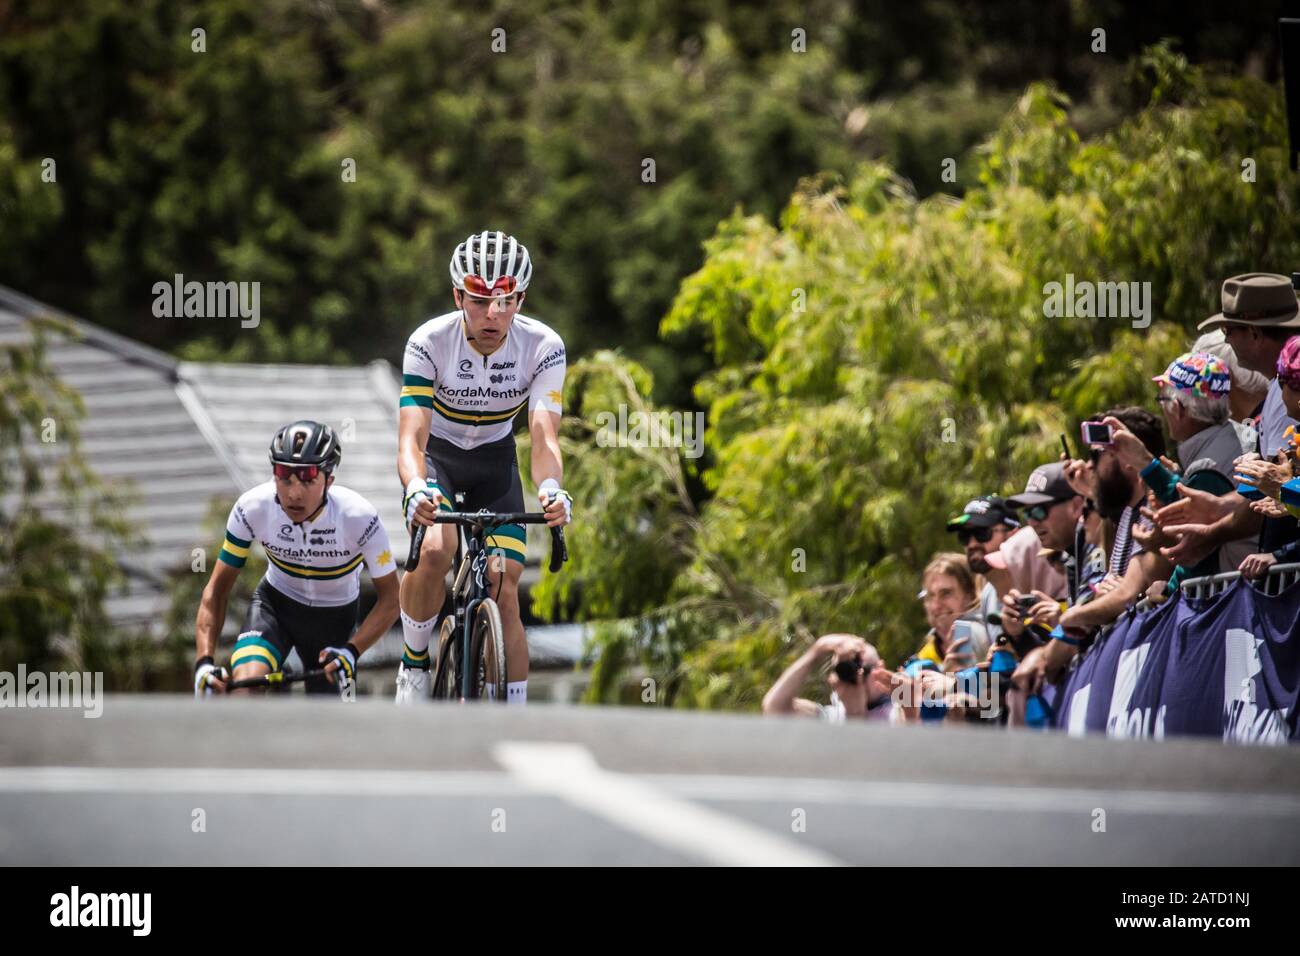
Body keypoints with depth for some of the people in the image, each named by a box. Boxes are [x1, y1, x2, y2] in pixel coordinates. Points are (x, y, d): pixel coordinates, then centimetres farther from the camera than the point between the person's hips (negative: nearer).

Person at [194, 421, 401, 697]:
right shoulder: (252, 508, -27)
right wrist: (204, 661, -29)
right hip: (275, 603, 0)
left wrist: (351, 651, -36)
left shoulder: (359, 517, -30)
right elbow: (217, 588, -16)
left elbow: (389, 598, -20)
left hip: (335, 616, 0)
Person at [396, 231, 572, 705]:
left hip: (495, 461, 2)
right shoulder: (429, 342, -28)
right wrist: (417, 490, -57)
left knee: (504, 593, -9)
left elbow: (544, 438, -32)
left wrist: (552, 488, -54)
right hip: (436, 457, -2)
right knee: (436, 551, -31)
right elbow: (410, 438, -35)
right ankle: (414, 664, -6)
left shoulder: (543, 347, -24)